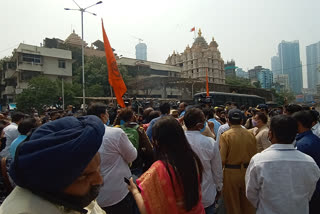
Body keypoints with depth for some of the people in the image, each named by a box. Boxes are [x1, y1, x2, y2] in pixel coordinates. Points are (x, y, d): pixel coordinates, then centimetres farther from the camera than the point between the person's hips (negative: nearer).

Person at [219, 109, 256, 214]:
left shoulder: (225, 135, -16)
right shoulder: (250, 134, -5)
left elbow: (222, 159, -16)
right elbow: (254, 155, 4)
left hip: (231, 172, -3)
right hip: (247, 171, 4)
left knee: (233, 204, 14)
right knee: (247, 203, 21)